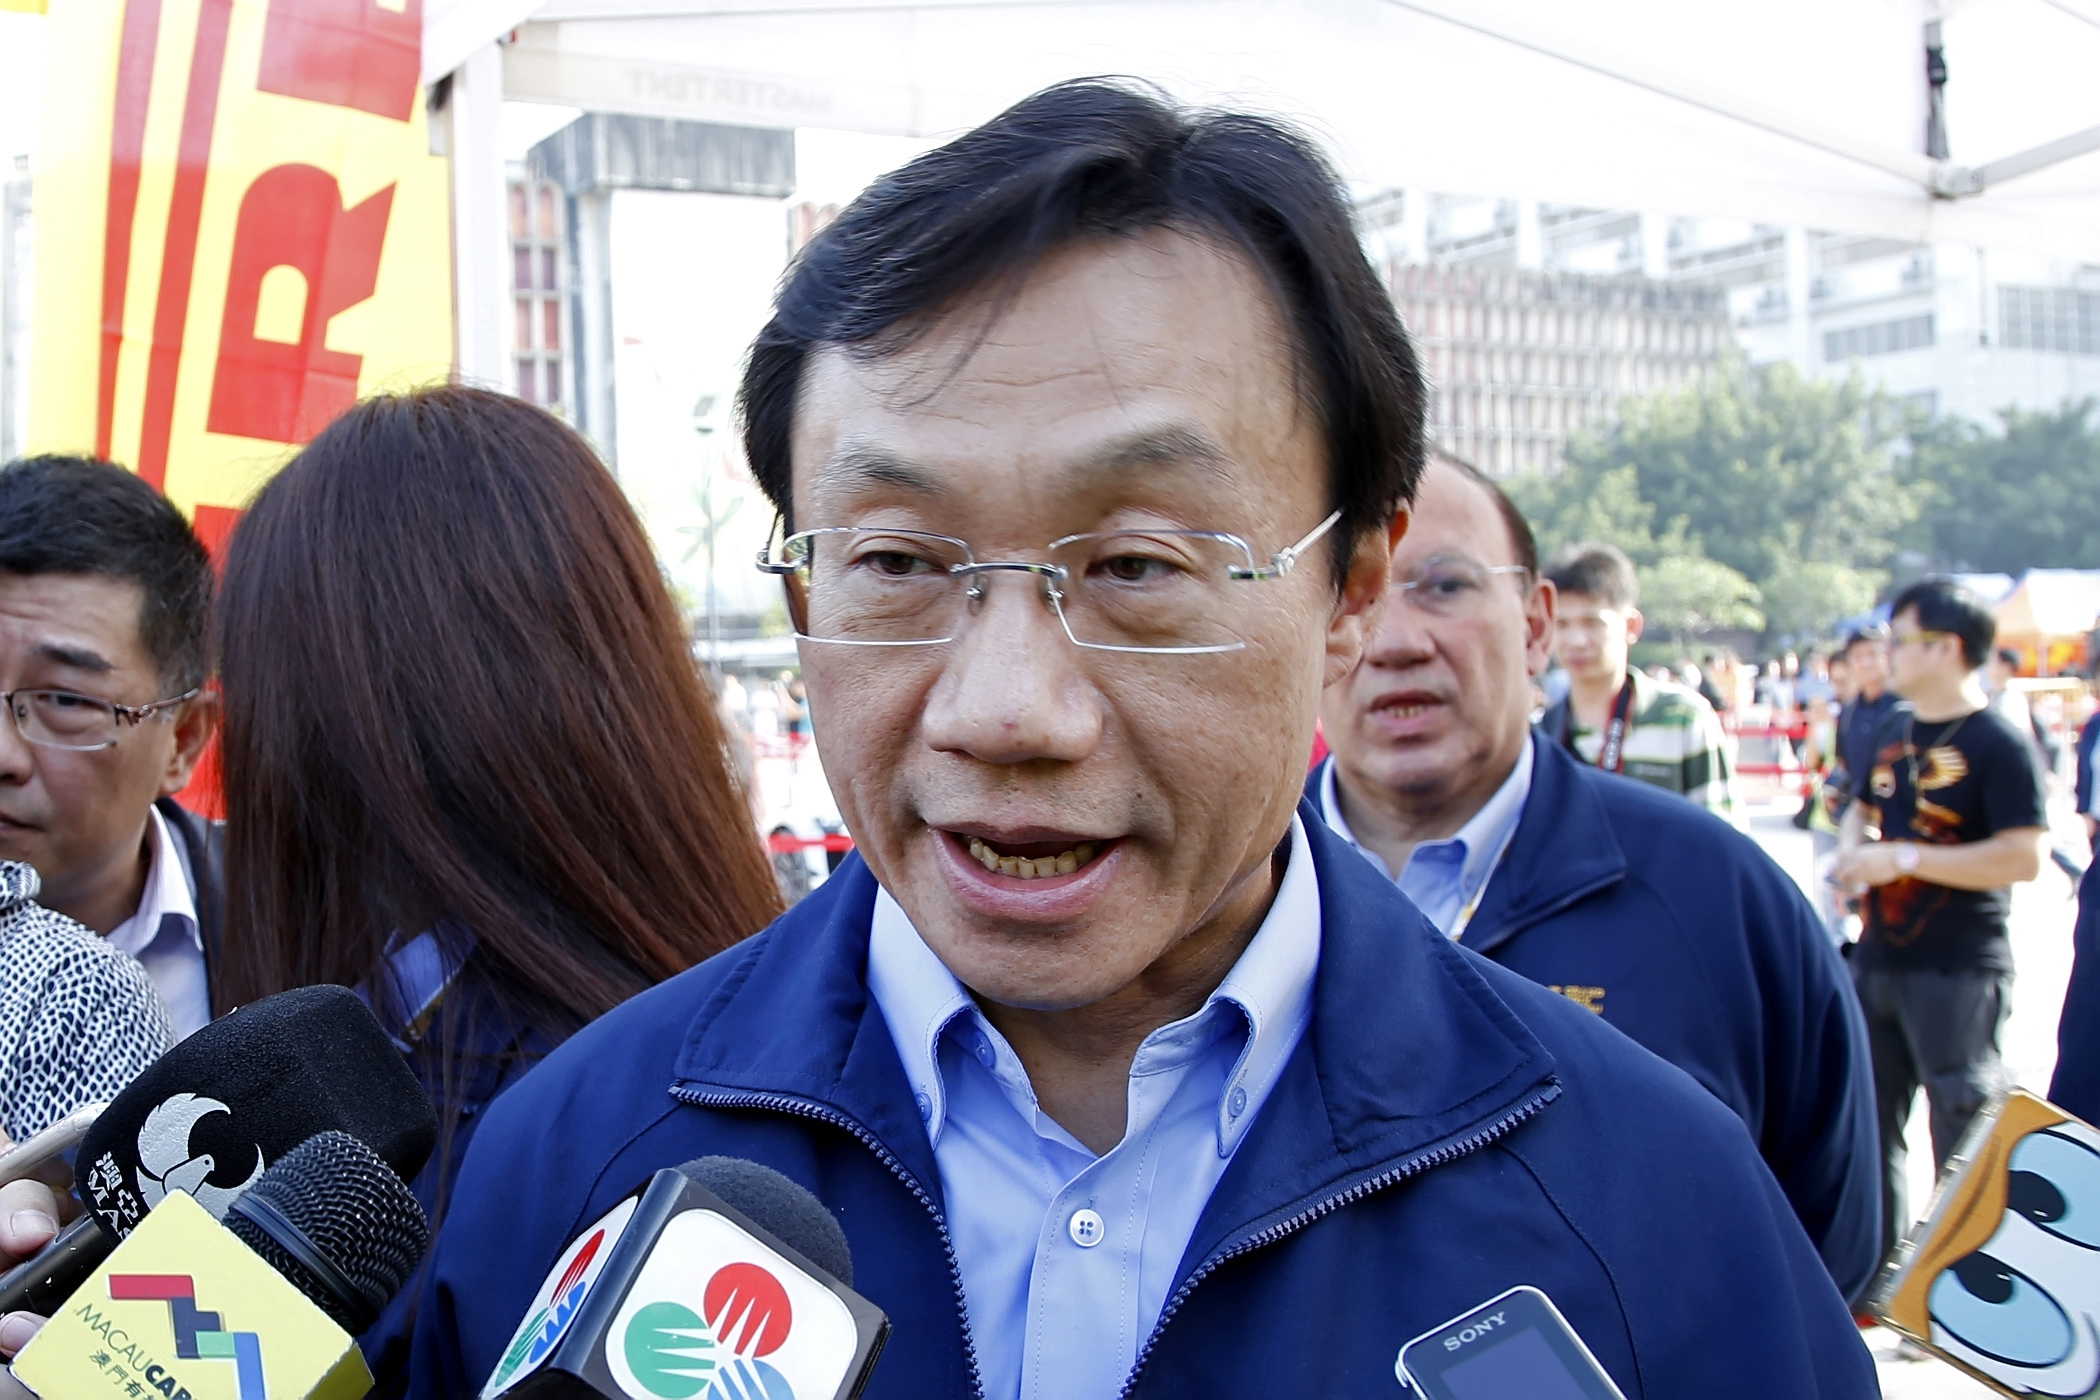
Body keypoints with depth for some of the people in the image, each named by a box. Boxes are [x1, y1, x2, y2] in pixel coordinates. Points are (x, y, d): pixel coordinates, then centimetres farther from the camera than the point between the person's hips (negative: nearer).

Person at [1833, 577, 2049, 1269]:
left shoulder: (1999, 745, -14)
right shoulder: (1893, 733, 10)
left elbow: (2023, 857, -21)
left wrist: (1906, 857, -20)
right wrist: (1852, 849, 2)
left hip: (1958, 972, -8)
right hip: (1877, 960, 8)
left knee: (1964, 1134, 1)